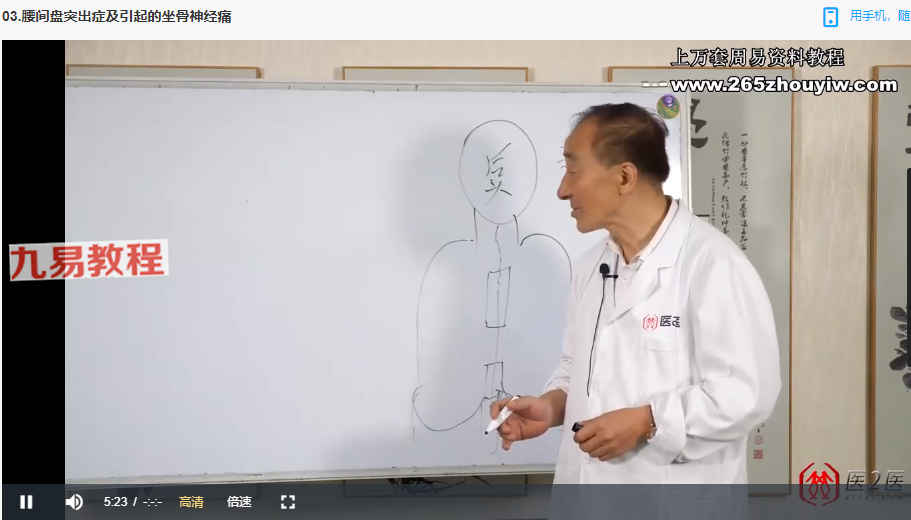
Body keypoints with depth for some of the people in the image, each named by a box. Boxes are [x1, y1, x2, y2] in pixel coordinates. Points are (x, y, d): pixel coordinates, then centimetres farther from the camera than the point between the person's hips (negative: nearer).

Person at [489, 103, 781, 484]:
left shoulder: (713, 263, -16)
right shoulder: (589, 267, 10)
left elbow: (746, 392, -20)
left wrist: (646, 422, -23)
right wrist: (552, 405, -2)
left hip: (673, 481, -7)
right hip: (586, 476, 7)